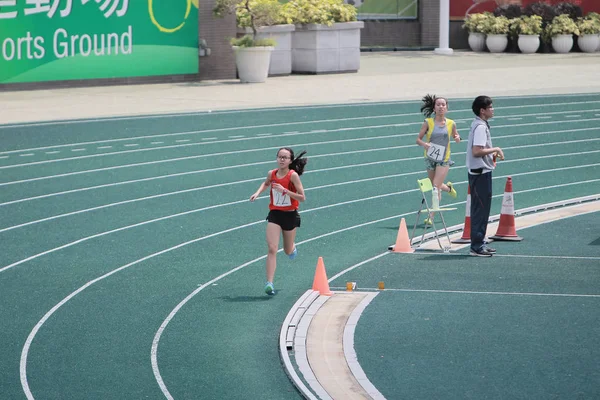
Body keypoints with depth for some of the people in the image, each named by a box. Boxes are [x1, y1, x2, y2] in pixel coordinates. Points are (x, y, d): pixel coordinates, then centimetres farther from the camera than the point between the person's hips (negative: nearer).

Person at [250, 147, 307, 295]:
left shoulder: (293, 175, -15)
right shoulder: (272, 174, -3)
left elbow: (302, 197, -17)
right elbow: (266, 183, 22)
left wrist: (285, 190, -25)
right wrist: (258, 193, 4)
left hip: (290, 215, -2)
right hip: (274, 215, 2)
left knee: (288, 251, 15)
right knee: (272, 249, -13)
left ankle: (293, 248, 55)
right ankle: (269, 283, -16)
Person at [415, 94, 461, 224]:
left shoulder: (451, 124, -2)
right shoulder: (428, 123, -6)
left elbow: (456, 136, 14)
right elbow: (418, 139, -4)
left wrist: (457, 138, -10)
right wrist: (424, 144, -25)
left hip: (444, 159, -1)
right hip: (430, 158, 2)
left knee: (436, 187, -11)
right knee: (435, 186, 16)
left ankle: (431, 216, -7)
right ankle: (448, 188, 52)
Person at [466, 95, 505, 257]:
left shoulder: (478, 125, 14)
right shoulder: (480, 127, -18)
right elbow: (477, 151, -26)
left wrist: (492, 153, 13)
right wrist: (495, 149, -16)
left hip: (478, 172, 11)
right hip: (481, 172, -11)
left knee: (480, 209, 15)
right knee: (481, 209, -7)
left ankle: (480, 243, 22)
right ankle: (477, 246, -4)